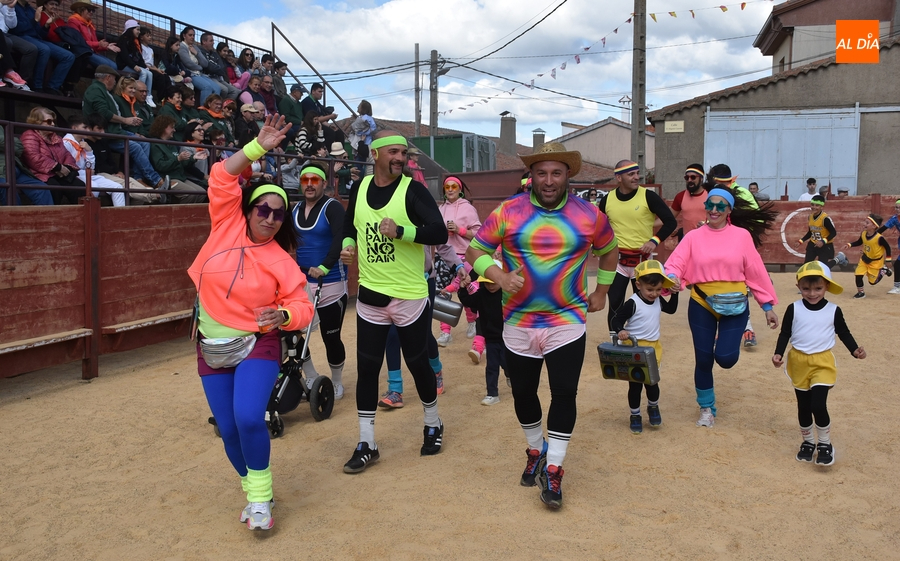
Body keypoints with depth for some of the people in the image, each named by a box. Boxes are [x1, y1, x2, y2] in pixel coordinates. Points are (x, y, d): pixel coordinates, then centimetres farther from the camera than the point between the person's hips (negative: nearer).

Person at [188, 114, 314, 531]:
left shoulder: (281, 260, -8)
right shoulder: (227, 225, -2)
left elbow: (302, 306, -8)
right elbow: (222, 177, -7)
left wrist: (284, 315, -29)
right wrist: (258, 147, -12)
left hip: (257, 345, -3)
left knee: (249, 419, -20)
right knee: (229, 430, 5)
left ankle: (260, 496, 3)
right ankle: (254, 492, 28)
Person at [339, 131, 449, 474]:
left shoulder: (413, 190, -10)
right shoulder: (360, 188, 5)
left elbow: (440, 233, -19)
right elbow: (350, 225, 21)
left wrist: (400, 230, -32)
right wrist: (348, 246, 0)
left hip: (409, 296, -4)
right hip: (370, 294, 4)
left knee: (417, 363, 10)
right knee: (367, 368, 6)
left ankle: (433, 426, 35)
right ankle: (366, 445, 17)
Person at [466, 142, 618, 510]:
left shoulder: (589, 215, -2)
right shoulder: (508, 212, -5)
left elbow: (609, 250, 16)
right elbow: (475, 250, -2)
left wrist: (601, 292, 16)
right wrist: (499, 276, -19)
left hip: (567, 324, -1)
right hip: (518, 324, 1)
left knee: (564, 394, -4)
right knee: (523, 393, 14)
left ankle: (553, 471, 11)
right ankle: (536, 451, 39)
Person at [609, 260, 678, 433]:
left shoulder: (658, 300, 1)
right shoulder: (632, 303, -19)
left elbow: (671, 309, 21)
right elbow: (616, 319, -17)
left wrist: (674, 293, 7)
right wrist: (620, 331, -36)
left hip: (653, 348, 5)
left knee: (652, 382, 10)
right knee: (635, 385, 6)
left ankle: (653, 407, 37)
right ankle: (635, 415, 23)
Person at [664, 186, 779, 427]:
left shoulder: (742, 235, 1)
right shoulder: (693, 237, 1)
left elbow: (756, 271, 3)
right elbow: (675, 263, -7)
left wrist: (768, 306, 5)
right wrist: (673, 277, -31)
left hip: (734, 306, 0)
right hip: (701, 305, 1)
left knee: (725, 358, -11)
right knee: (703, 359, 5)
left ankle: (727, 343, 28)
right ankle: (706, 408, 28)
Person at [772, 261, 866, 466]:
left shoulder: (833, 310, -3)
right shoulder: (794, 309, -3)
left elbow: (844, 333, 7)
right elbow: (785, 333, 1)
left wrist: (855, 350, -8)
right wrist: (778, 353, -11)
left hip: (823, 363, -2)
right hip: (799, 362, 2)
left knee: (818, 405, -13)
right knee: (803, 407, 12)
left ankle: (825, 444, 8)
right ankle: (807, 442, 31)